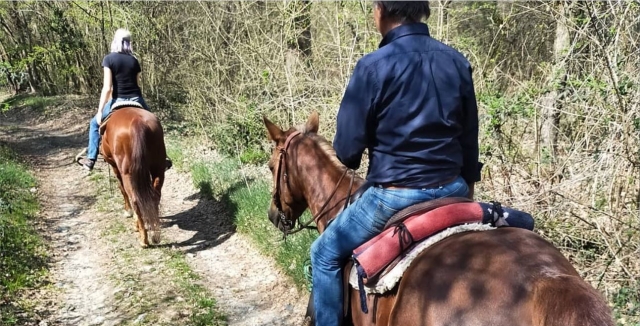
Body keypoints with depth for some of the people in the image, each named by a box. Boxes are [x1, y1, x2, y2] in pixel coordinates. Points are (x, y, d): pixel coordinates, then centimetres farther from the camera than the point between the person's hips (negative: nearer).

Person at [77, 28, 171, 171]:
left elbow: (107, 88, -11)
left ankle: (91, 159, 17)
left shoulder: (109, 59, -6)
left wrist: (100, 111, -8)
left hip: (118, 101, -3)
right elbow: (137, 82, 7)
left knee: (95, 123, 20)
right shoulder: (134, 60, 5)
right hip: (136, 100, 3)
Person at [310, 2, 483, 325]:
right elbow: (470, 138, 9)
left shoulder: (373, 66, -16)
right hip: (453, 189, 6)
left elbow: (347, 150, -12)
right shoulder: (457, 62, 1)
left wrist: (351, 157, 11)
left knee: (325, 254, 16)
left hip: (395, 196, -5)